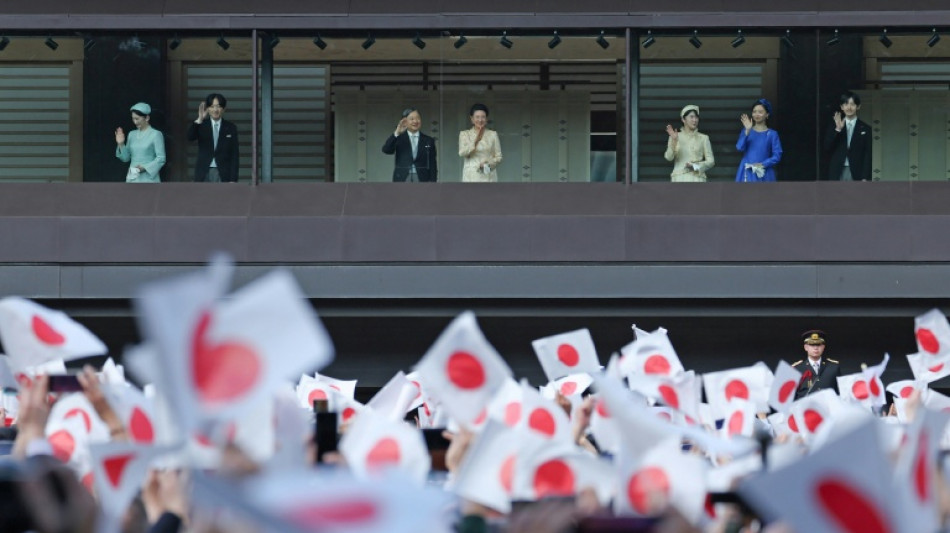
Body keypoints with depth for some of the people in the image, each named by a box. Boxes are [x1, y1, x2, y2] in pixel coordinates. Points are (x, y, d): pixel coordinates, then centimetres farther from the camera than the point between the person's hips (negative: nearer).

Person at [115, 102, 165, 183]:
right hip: (133, 179, 5)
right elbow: (125, 158, 16)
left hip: (149, 179, -5)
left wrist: (145, 167, -18)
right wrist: (121, 144, 0)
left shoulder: (156, 135, -4)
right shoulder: (132, 134, 13)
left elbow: (161, 159, -8)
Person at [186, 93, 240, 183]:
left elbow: (235, 155, 4)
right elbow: (190, 137, -15)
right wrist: (199, 120, -29)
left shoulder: (230, 128, 6)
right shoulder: (202, 126, 6)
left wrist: (233, 179, -3)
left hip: (223, 174, 0)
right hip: (204, 174, 0)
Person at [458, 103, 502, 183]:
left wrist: (489, 163, -12)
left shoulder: (492, 135, 9)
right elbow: (462, 153, -7)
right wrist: (476, 141, -19)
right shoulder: (464, 134, 8)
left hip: (488, 177, 1)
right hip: (471, 177, -1)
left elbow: (498, 157, 8)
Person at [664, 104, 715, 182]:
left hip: (697, 178, 0)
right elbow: (669, 157, -3)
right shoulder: (677, 137, 9)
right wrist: (674, 141, -18)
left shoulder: (703, 138, 8)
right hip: (680, 178, 1)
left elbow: (710, 161, 7)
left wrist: (695, 166, -10)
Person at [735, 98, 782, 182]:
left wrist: (763, 164, -13)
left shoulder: (772, 134, 2)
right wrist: (747, 131, -15)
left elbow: (777, 156, -2)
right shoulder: (746, 131, 8)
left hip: (764, 175, -1)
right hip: (748, 174, 1)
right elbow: (740, 147, -7)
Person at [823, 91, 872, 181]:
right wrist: (837, 130, -13)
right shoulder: (834, 127, 9)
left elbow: (867, 155, 1)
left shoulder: (865, 129, 3)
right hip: (837, 174, 2)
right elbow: (827, 148, -2)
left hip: (856, 174, -2)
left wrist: (865, 178, -7)